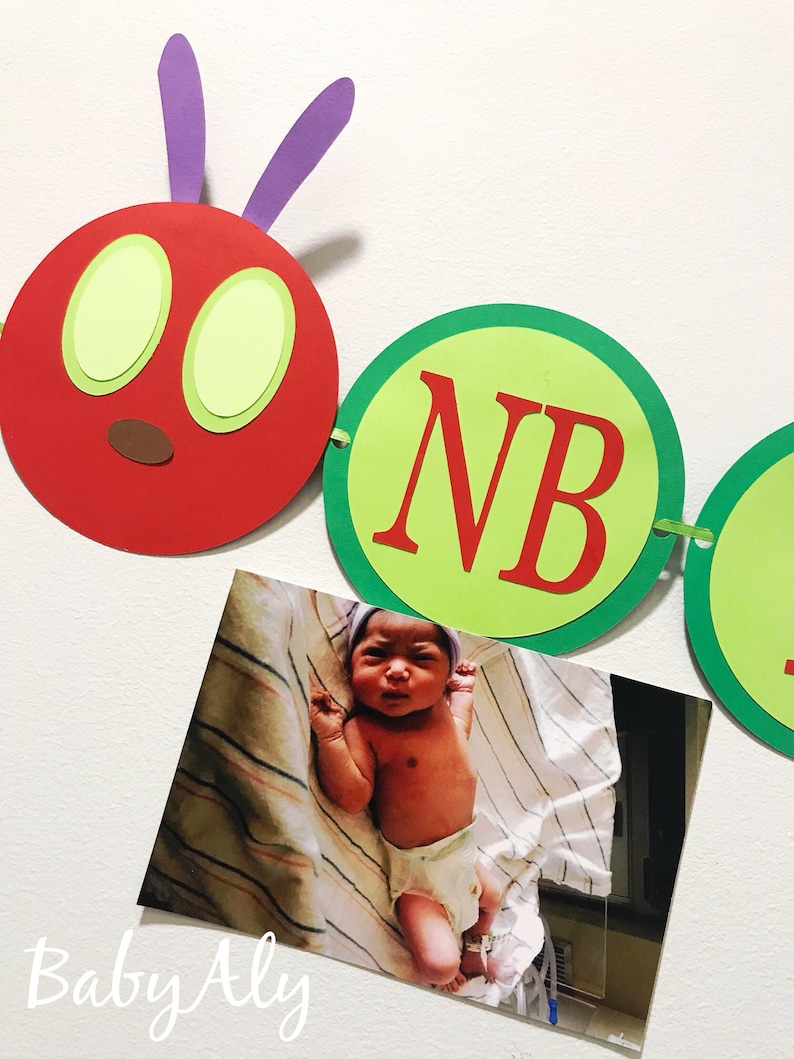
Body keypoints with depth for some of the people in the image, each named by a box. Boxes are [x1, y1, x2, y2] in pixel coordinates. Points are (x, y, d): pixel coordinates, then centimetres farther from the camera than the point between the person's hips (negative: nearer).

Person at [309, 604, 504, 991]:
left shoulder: (444, 706, -7)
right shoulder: (364, 729, -28)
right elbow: (352, 797, -34)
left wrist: (463, 690, 10)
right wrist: (330, 737, -43)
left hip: (462, 851, 7)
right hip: (416, 870, -7)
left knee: (492, 898, 30)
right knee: (439, 963, -9)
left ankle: (475, 948, 63)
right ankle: (441, 981, 29)